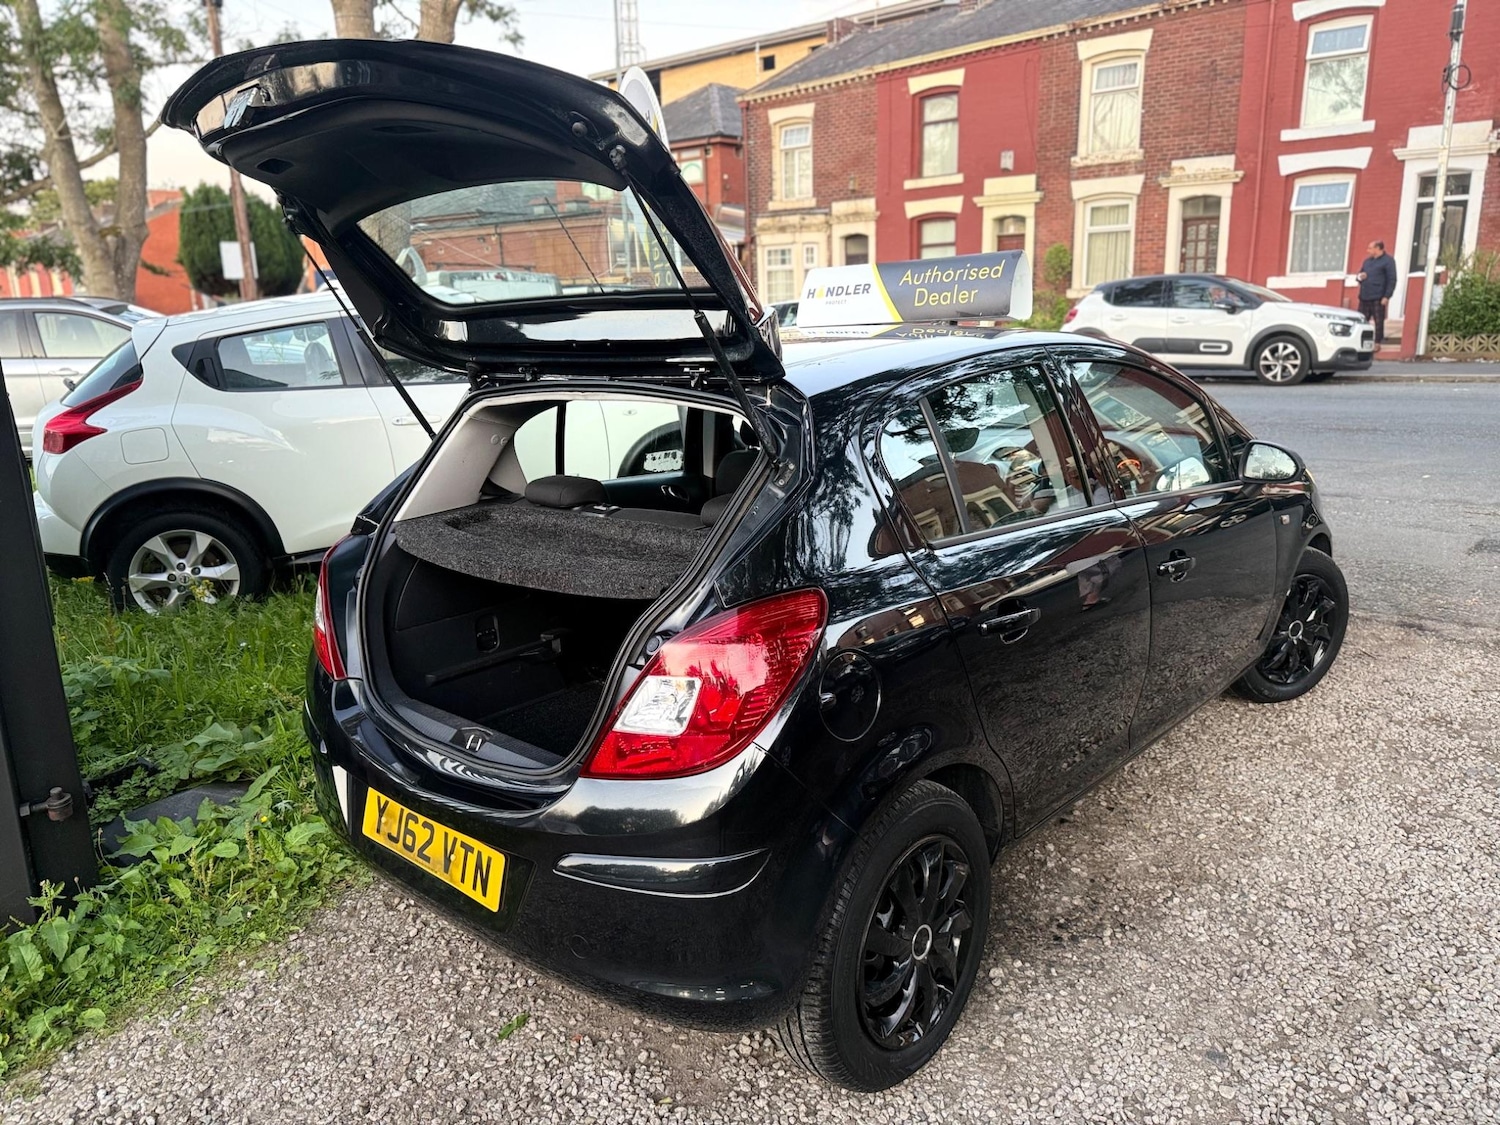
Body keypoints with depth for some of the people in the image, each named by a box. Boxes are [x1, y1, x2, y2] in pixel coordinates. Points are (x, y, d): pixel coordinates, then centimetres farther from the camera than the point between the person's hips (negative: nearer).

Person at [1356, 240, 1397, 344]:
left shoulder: (1388, 261, -2)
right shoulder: (1367, 261, 19)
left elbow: (1392, 281, -7)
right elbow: (1360, 273, 29)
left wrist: (1386, 297, -16)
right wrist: (1359, 276, 2)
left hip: (1378, 299, -6)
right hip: (1364, 298, 6)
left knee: (1379, 323, -1)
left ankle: (1378, 343, 3)